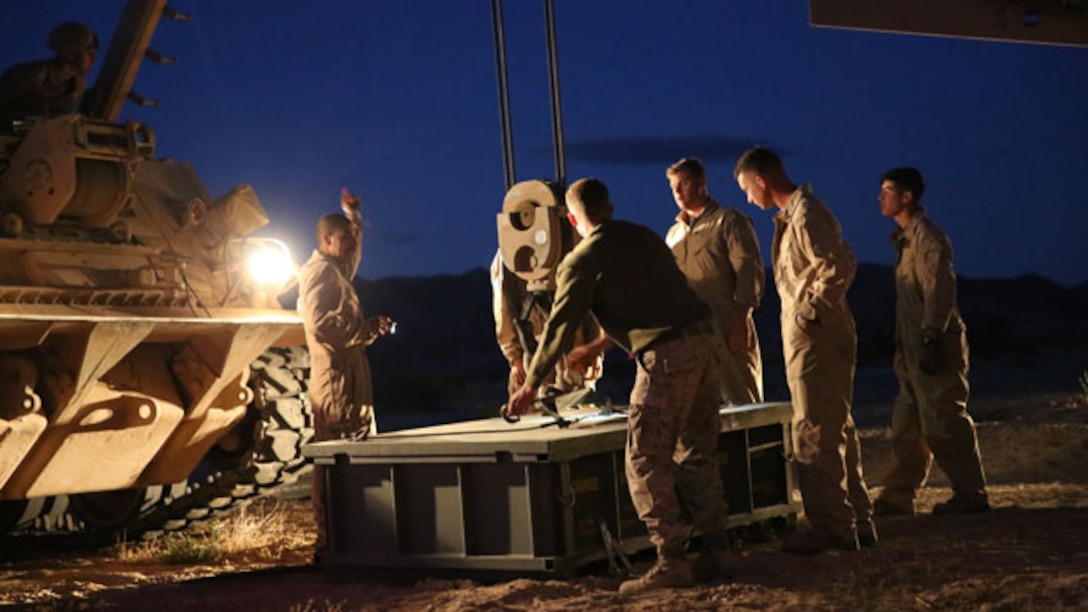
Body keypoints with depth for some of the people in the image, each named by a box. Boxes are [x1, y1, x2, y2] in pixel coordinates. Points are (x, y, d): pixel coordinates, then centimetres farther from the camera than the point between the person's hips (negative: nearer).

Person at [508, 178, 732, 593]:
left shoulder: (580, 262, -1)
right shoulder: (644, 237, 20)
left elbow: (559, 327, 2)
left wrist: (530, 385, 15)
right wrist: (599, 347, 42)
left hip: (668, 355, -7)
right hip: (704, 340, 7)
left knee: (646, 461, -2)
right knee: (697, 453, 14)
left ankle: (671, 562, -6)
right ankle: (716, 551, 14)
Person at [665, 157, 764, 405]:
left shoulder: (729, 221, 2)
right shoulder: (674, 233, 21)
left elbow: (749, 273, -6)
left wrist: (740, 321, -15)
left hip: (727, 332, -6)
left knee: (742, 404, -5)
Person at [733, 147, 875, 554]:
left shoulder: (805, 215, -16)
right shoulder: (792, 214, 15)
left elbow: (840, 265, -27)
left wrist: (811, 311, -19)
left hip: (816, 337, -11)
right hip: (813, 338, 11)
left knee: (815, 436, -6)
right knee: (836, 431, 15)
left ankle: (832, 529, -1)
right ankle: (857, 521, 22)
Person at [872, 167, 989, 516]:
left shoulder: (927, 236, -11)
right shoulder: (906, 237, 18)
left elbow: (940, 289, -19)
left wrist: (930, 338, -24)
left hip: (934, 344, -10)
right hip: (915, 348, 10)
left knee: (943, 422, -6)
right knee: (908, 426, 12)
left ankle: (971, 495, 1)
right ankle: (897, 498, 18)